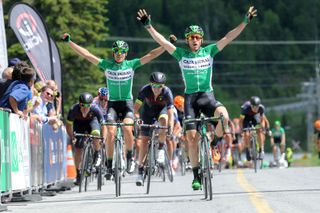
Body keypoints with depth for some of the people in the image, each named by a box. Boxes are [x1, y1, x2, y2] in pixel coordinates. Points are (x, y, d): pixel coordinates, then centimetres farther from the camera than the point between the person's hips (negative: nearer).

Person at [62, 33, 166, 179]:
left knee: (127, 129, -24)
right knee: (111, 133, -15)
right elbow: (86, 54, -4)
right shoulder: (107, 65, 0)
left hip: (127, 103, -1)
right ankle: (109, 166, -5)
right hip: (112, 103, 1)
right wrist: (69, 42, -8)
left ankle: (129, 157, -1)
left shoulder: (131, 65, -1)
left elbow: (151, 55, -6)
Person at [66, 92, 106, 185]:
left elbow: (103, 125, -25)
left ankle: (97, 155, -8)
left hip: (92, 120, -1)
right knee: (78, 149, -5)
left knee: (96, 133, -35)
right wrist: (72, 137, -28)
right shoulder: (73, 110, -34)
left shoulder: (95, 109, -35)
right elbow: (68, 125, -20)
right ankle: (78, 174, 10)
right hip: (79, 123, 1)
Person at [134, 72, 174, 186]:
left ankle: (161, 149, -15)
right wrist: (137, 120, -42)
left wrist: (170, 130, -44)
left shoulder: (167, 92, -32)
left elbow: (170, 114, -34)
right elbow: (136, 108, -26)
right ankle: (140, 170, -2)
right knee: (144, 139, -8)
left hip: (162, 109, -1)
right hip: (148, 110, 1)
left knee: (163, 120, -36)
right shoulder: (145, 90, -29)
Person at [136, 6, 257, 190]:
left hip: (207, 95, -1)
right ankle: (196, 175, 6)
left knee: (223, 115, -32)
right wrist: (148, 26, -11)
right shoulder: (181, 54, 6)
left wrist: (245, 22, -10)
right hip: (190, 97, 1)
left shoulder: (209, 51, 5)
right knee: (192, 137, -5)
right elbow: (162, 41, -1)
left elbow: (228, 38, -1)